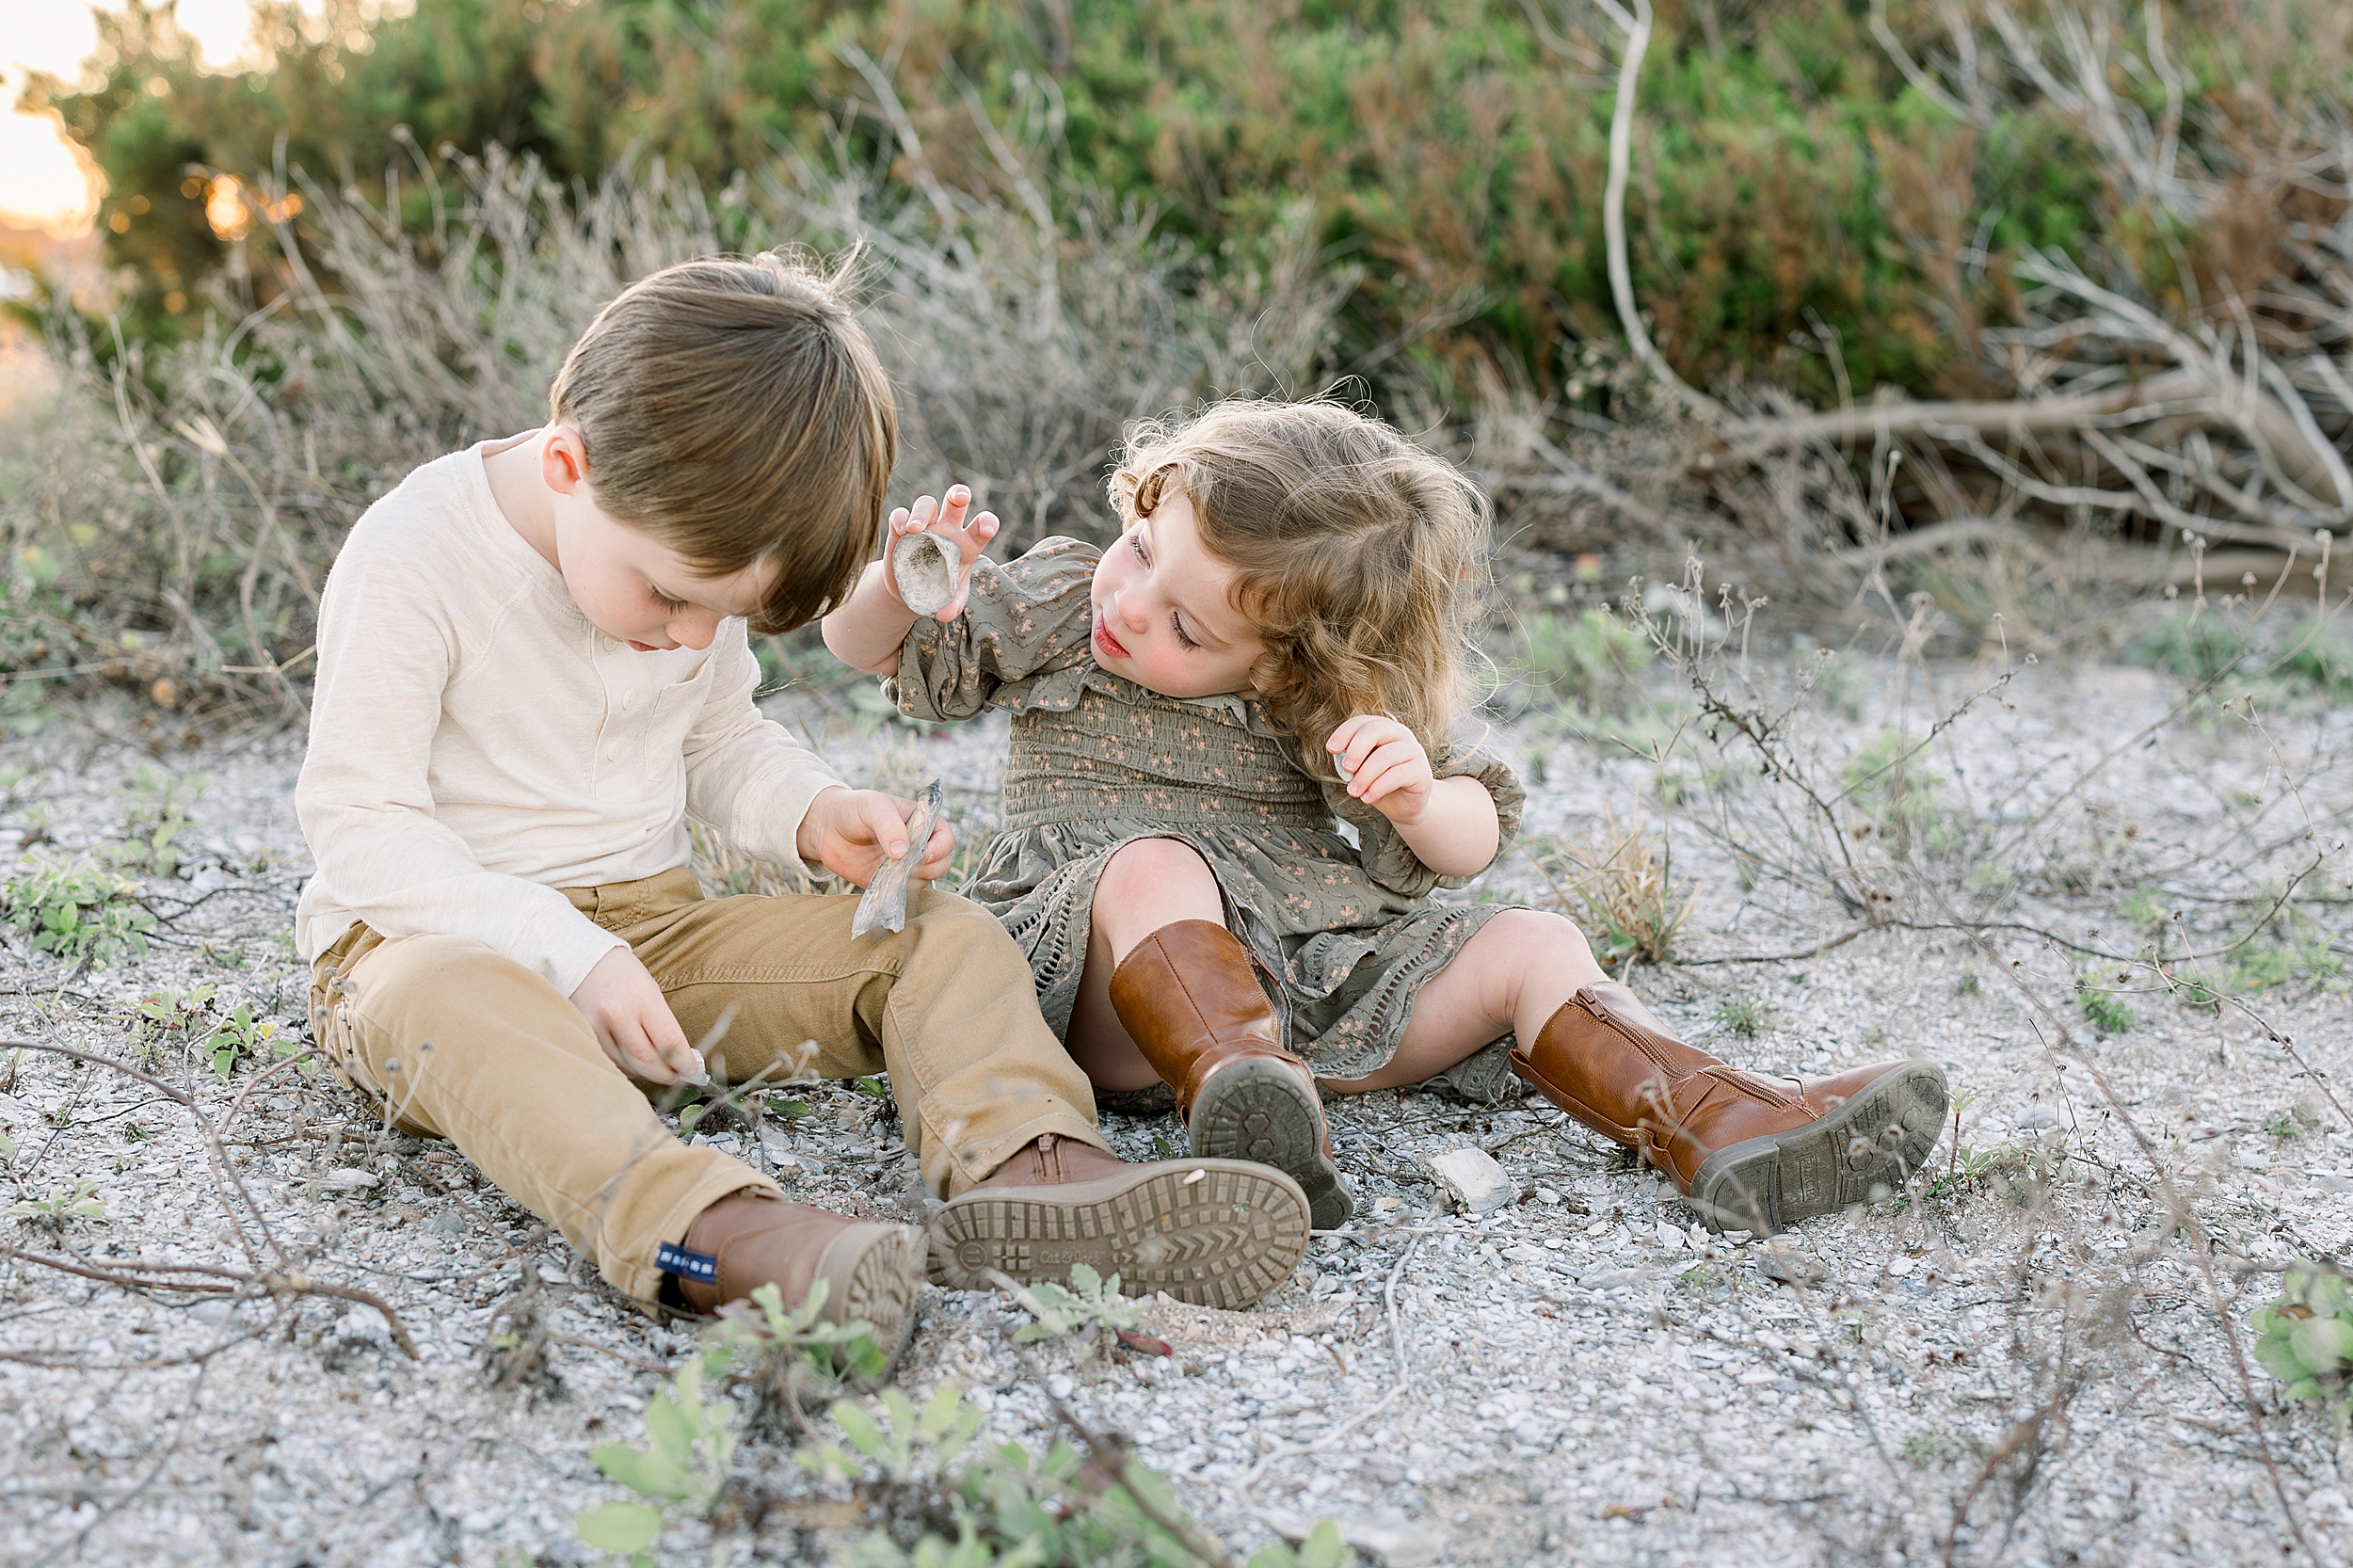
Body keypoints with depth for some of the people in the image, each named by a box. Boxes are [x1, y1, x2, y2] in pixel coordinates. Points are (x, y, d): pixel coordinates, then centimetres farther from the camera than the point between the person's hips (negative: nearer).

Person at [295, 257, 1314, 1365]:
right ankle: (717, 1232, -65)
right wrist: (569, 954, -29)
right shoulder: (412, 557, -17)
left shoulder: (691, 547, 3)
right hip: (427, 934, -5)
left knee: (944, 934, -13)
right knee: (456, 1003, -43)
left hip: (651, 922, 6)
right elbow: (357, 821, -18)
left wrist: (815, 816, -6)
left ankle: (1021, 1171, -42)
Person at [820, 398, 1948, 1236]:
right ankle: (1238, 1089, -63)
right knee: (1156, 862, -36)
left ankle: (1720, 1127, -28)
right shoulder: (1055, 608, 3)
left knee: (1532, 948, -11)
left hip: (1314, 986, 3)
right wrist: (904, 583, -16)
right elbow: (866, 649, 9)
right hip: (1111, 990, -2)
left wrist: (1420, 799, -19)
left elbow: (1471, 847, 6)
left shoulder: (1345, 714, 3)